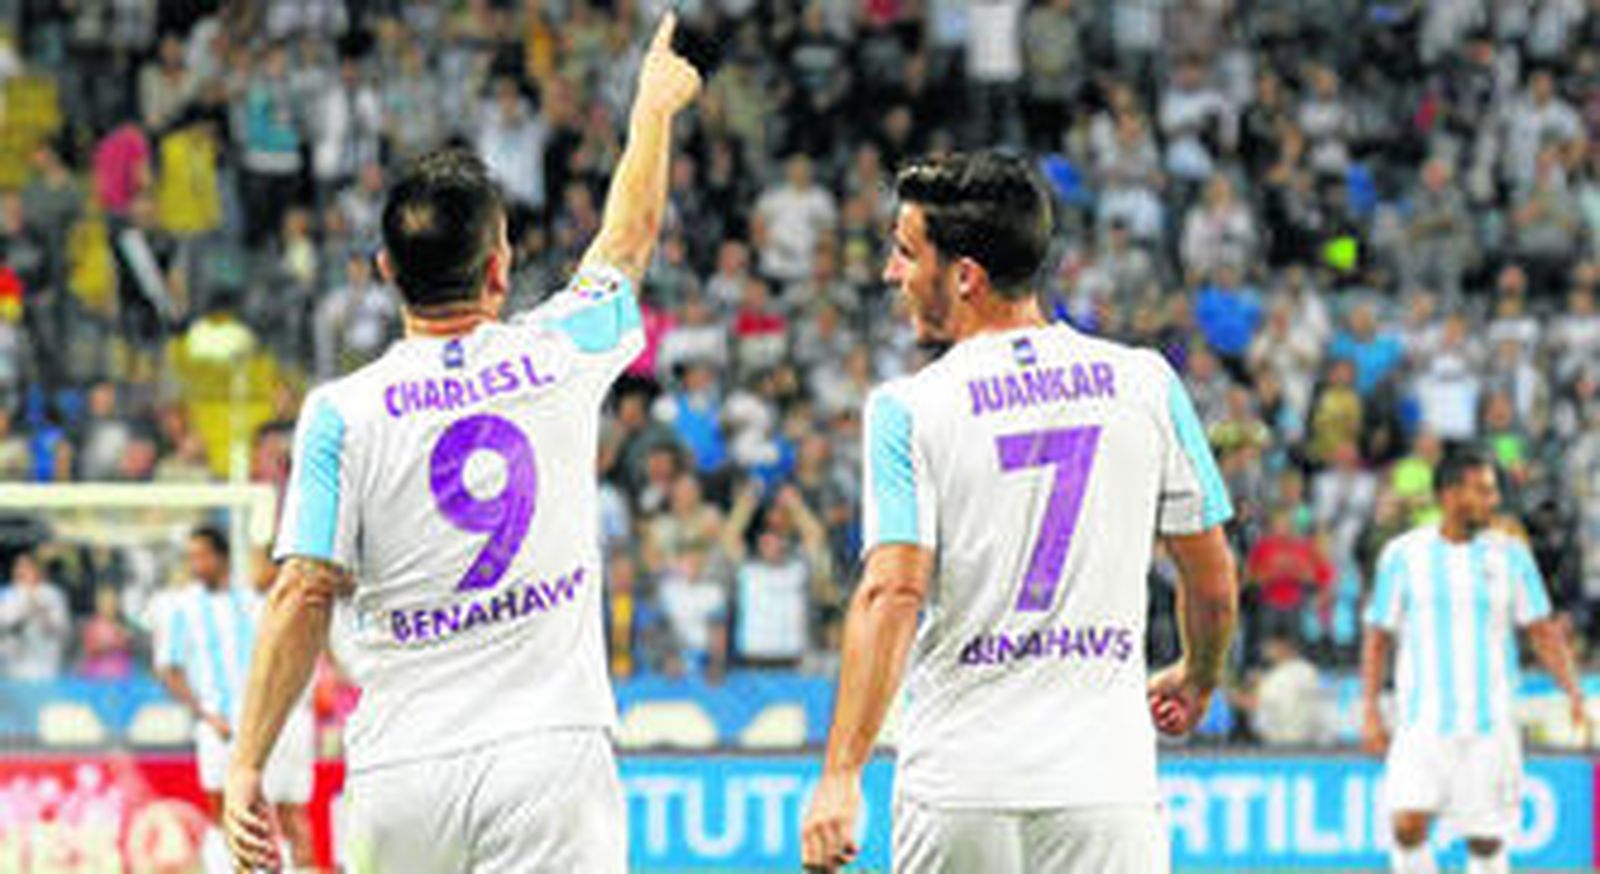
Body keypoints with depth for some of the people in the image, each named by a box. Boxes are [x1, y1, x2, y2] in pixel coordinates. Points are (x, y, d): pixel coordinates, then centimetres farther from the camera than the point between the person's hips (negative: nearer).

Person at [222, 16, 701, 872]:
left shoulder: (343, 412, 0)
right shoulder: (556, 358, 5)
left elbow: (303, 595, -6)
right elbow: (627, 239, 25)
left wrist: (246, 769, -4)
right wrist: (654, 105, 44)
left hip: (401, 780, 1)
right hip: (551, 755, -1)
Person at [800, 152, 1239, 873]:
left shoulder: (908, 408, -4)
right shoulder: (1145, 382, 4)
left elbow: (893, 589, -15)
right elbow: (1214, 580, 9)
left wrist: (842, 774, -18)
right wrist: (1197, 679, 30)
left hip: (955, 789, -1)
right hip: (1106, 782, 1)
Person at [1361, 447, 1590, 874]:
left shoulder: (1510, 555, 3)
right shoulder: (1403, 554, 1)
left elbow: (1543, 632, 5)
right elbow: (1378, 635, 6)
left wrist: (1573, 694, -7)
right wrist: (1369, 710, -1)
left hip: (1490, 723, 1)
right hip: (1423, 722, -1)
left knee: (1486, 840, 3)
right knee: (1409, 824, -15)